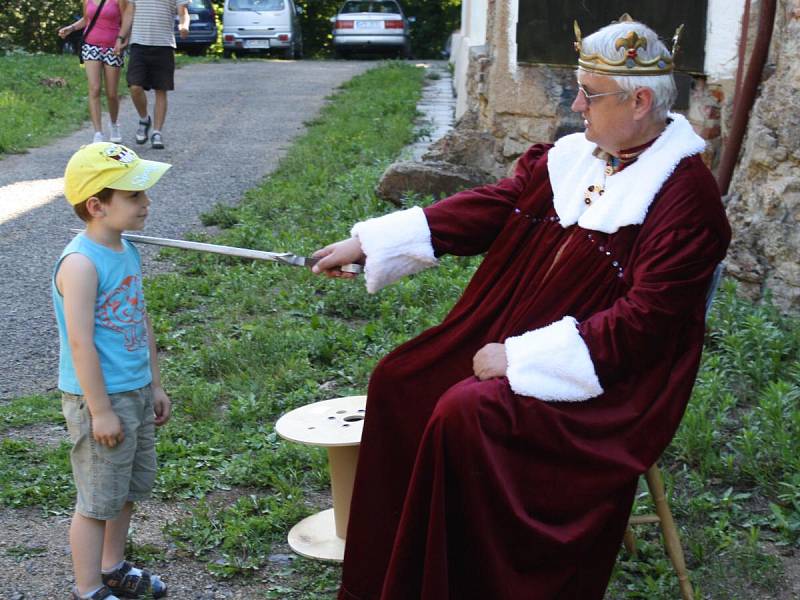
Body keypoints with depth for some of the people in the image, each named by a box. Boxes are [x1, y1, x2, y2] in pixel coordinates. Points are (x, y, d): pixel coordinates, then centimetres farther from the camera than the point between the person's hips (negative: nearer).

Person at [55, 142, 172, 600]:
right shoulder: (81, 263, -22)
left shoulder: (128, 252, 6)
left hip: (136, 394, 9)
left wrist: (155, 385, 17)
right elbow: (80, 343, -23)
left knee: (129, 489, 21)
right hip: (100, 398, -9)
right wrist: (100, 410, -21)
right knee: (98, 500, 4)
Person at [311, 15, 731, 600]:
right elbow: (491, 207, 4)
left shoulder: (685, 195, -18)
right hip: (520, 338, 8)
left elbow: (644, 323, -22)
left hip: (613, 375, -8)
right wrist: (367, 242, 0)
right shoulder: (573, 156, 3)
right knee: (401, 380, -1)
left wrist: (521, 358, -22)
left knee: (465, 413, -28)